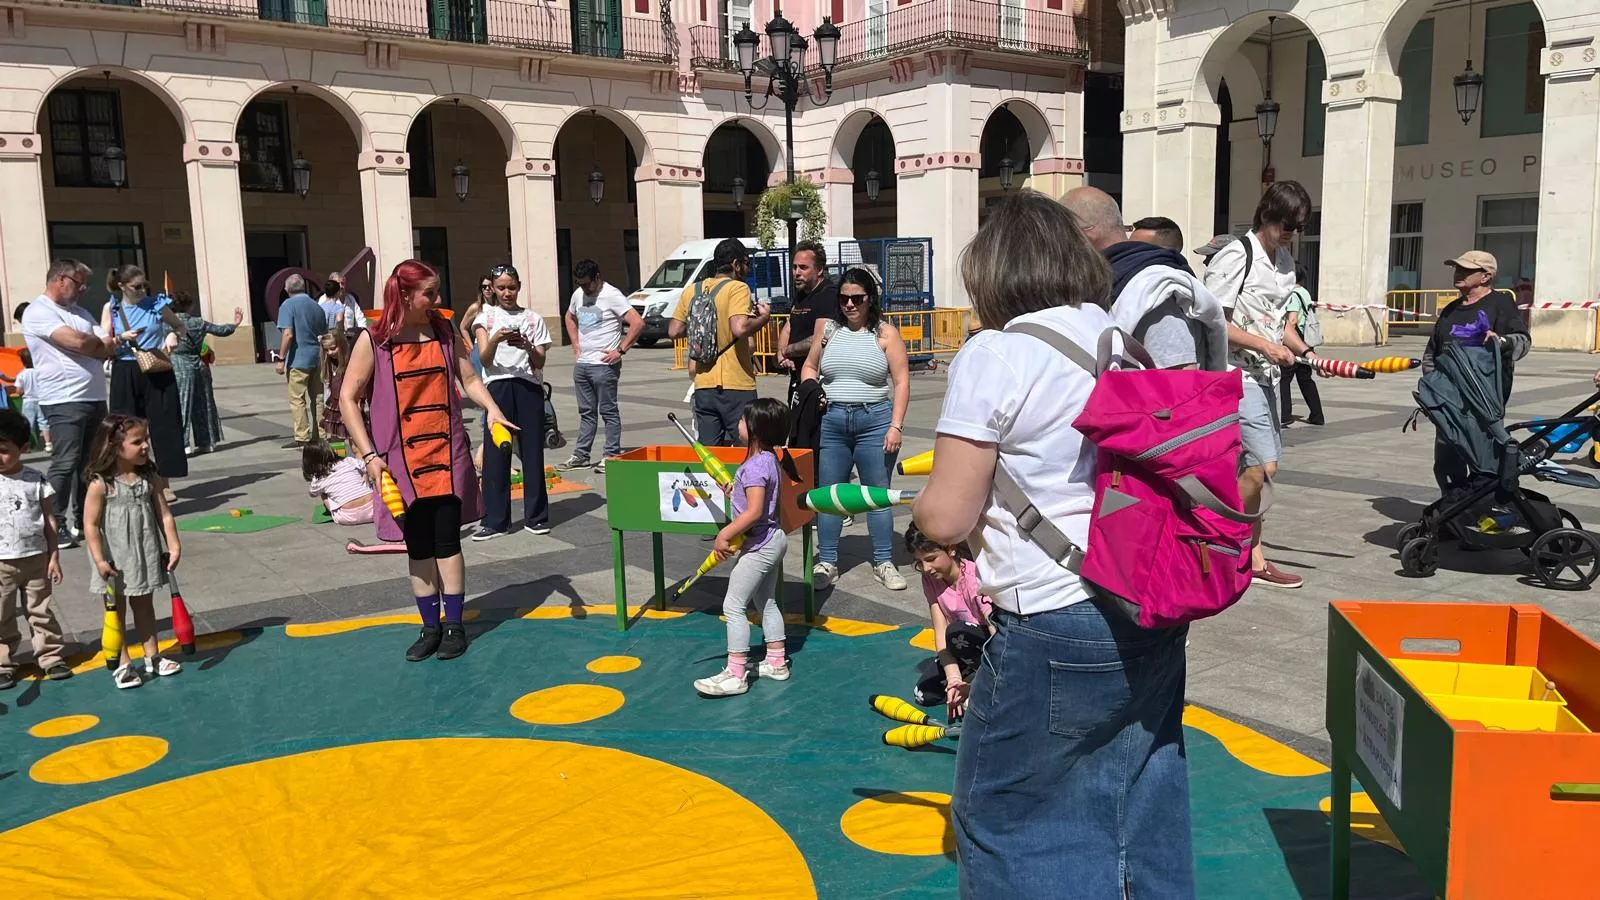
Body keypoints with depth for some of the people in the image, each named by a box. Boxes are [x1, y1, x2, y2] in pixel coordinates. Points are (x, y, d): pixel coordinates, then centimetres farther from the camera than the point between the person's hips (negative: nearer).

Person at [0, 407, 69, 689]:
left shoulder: (36, 481, -3)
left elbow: (49, 521, 2)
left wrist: (54, 557, 0)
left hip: (35, 559, 0)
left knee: (41, 611, 10)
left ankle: (50, 656, 20)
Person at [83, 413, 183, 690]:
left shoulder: (150, 478, -3)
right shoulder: (101, 484, -17)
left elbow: (164, 515, 0)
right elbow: (90, 525, -16)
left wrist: (174, 545, -7)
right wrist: (99, 560, -20)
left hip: (145, 554, 4)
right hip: (115, 559, -4)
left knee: (144, 606, 18)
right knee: (116, 611, 9)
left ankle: (152, 657, 29)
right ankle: (122, 664, 18)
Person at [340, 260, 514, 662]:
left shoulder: (445, 331, 4)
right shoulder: (373, 340, -5)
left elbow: (469, 378, 8)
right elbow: (348, 398, -4)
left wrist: (491, 409, -12)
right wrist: (369, 454, -9)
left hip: (447, 455, 1)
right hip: (401, 461, -1)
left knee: (447, 541, 2)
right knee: (418, 546, 8)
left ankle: (454, 625, 13)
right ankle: (430, 627, 20)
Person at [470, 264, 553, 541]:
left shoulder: (533, 319, 11)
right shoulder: (486, 318, 8)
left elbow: (540, 362, 4)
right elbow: (484, 359, -4)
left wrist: (527, 345, -17)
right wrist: (495, 339, -24)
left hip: (529, 387, 1)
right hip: (498, 386, -1)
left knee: (532, 451, 2)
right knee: (495, 453, -2)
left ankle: (535, 516, 11)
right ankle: (494, 520, 4)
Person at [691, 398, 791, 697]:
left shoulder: (755, 465, -23)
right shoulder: (769, 458, 7)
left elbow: (754, 511, -29)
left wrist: (725, 534, -22)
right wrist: (736, 493, 5)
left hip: (759, 545, -11)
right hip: (773, 539, 11)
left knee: (733, 605, -5)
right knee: (766, 602, 21)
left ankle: (735, 674, -2)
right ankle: (776, 663, 31)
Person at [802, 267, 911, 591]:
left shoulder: (885, 333, 0)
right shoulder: (829, 329, 9)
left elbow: (901, 382, -3)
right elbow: (809, 366, 20)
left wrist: (896, 426, -10)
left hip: (875, 420, -3)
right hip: (831, 421, 3)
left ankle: (884, 563, 14)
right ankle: (827, 563, 16)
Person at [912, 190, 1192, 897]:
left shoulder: (995, 355, -13)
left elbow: (945, 519, -15)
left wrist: (920, 506, 7)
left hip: (1056, 632, -7)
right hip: (1156, 623, 7)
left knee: (1002, 817, 12)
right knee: (1145, 815, 21)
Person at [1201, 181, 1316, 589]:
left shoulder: (1286, 260, 16)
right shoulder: (1235, 256, -12)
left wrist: (1304, 350, 8)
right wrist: (1265, 345, -19)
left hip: (1266, 375, 9)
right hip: (1236, 375, -9)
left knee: (1256, 467, 11)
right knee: (1264, 465, -15)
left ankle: (1253, 561, 18)